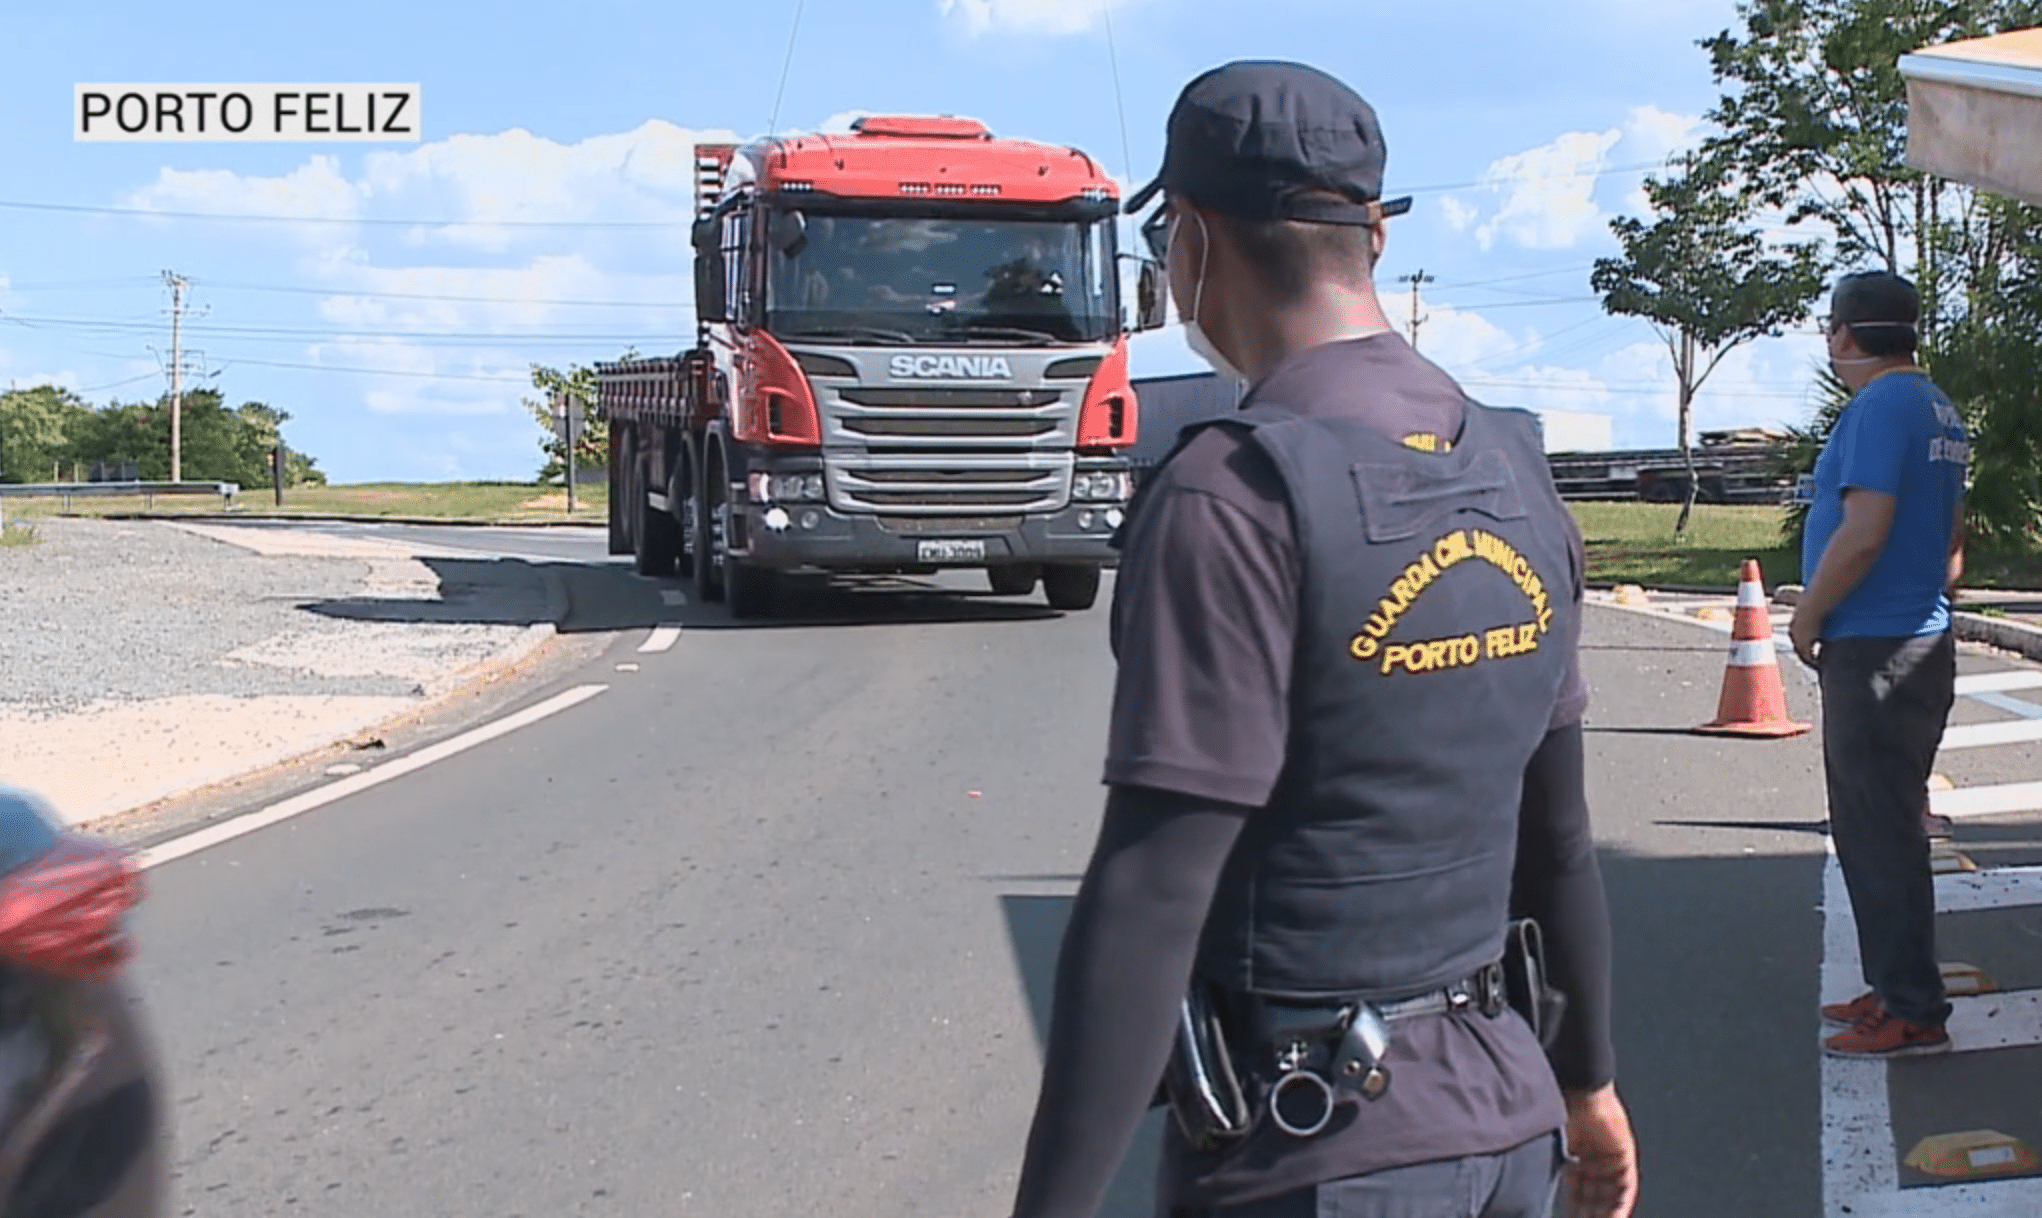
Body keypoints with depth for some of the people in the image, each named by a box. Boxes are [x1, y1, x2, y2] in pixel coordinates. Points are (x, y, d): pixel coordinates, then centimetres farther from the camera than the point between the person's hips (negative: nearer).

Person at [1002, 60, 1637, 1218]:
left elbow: (1151, 903, -22)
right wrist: (1589, 1077, 22)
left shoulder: (1234, 499, -19)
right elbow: (1558, 829, 12)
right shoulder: (1515, 472, 4)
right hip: (1501, 1114, 7)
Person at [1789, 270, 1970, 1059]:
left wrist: (1808, 617, -11)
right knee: (1882, 826, 17)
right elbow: (1951, 539, 19)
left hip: (1873, 651, -10)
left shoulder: (1882, 405, -16)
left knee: (1879, 832, -4)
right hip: (1920, 638, 10)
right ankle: (1897, 986, 26)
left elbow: (1864, 532, -22)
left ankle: (1913, 1014, 1)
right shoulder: (1939, 410, 15)